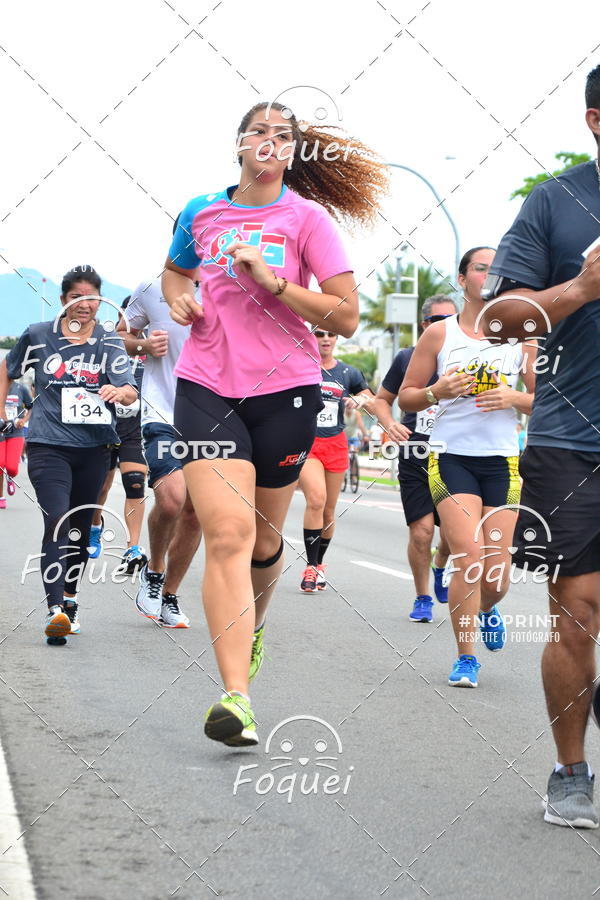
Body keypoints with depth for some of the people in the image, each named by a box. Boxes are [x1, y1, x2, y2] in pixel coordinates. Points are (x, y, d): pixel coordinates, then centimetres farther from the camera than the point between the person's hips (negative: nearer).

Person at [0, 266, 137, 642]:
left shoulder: (110, 343, 3)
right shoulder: (39, 336, 3)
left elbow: (131, 391, -10)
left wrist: (119, 392, -32)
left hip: (94, 447, 2)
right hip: (48, 445, -2)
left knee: (81, 527, 11)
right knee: (57, 522, -18)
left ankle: (70, 598, 31)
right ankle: (55, 609, -25)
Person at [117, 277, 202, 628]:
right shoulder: (151, 290, 1)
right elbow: (122, 336, 14)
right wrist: (145, 345, -7)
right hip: (163, 415, -3)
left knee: (195, 512, 5)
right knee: (171, 496, -24)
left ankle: (169, 596, 23)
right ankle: (154, 570, 5)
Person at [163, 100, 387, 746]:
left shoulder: (308, 217, -1)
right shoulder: (201, 213, 7)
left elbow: (346, 317, -6)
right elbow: (175, 271, 29)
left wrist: (273, 281, -17)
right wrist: (179, 300, 6)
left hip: (284, 390, 0)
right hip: (206, 385, 0)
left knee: (263, 537, 12)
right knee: (227, 531, -16)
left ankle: (252, 625, 46)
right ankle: (236, 697, -22)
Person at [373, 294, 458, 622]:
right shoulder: (407, 359, 3)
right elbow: (382, 399, 13)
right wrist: (390, 425, -7)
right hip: (414, 460, 0)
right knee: (421, 531, -8)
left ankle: (440, 567, 36)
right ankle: (422, 598, 13)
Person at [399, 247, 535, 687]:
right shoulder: (440, 333, 3)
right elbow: (406, 397, 8)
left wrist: (515, 398, -9)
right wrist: (437, 392, -13)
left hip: (502, 459, 2)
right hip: (451, 456, -2)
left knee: (496, 571, -1)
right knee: (469, 556, -17)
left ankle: (487, 608, 38)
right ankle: (466, 658, -2)